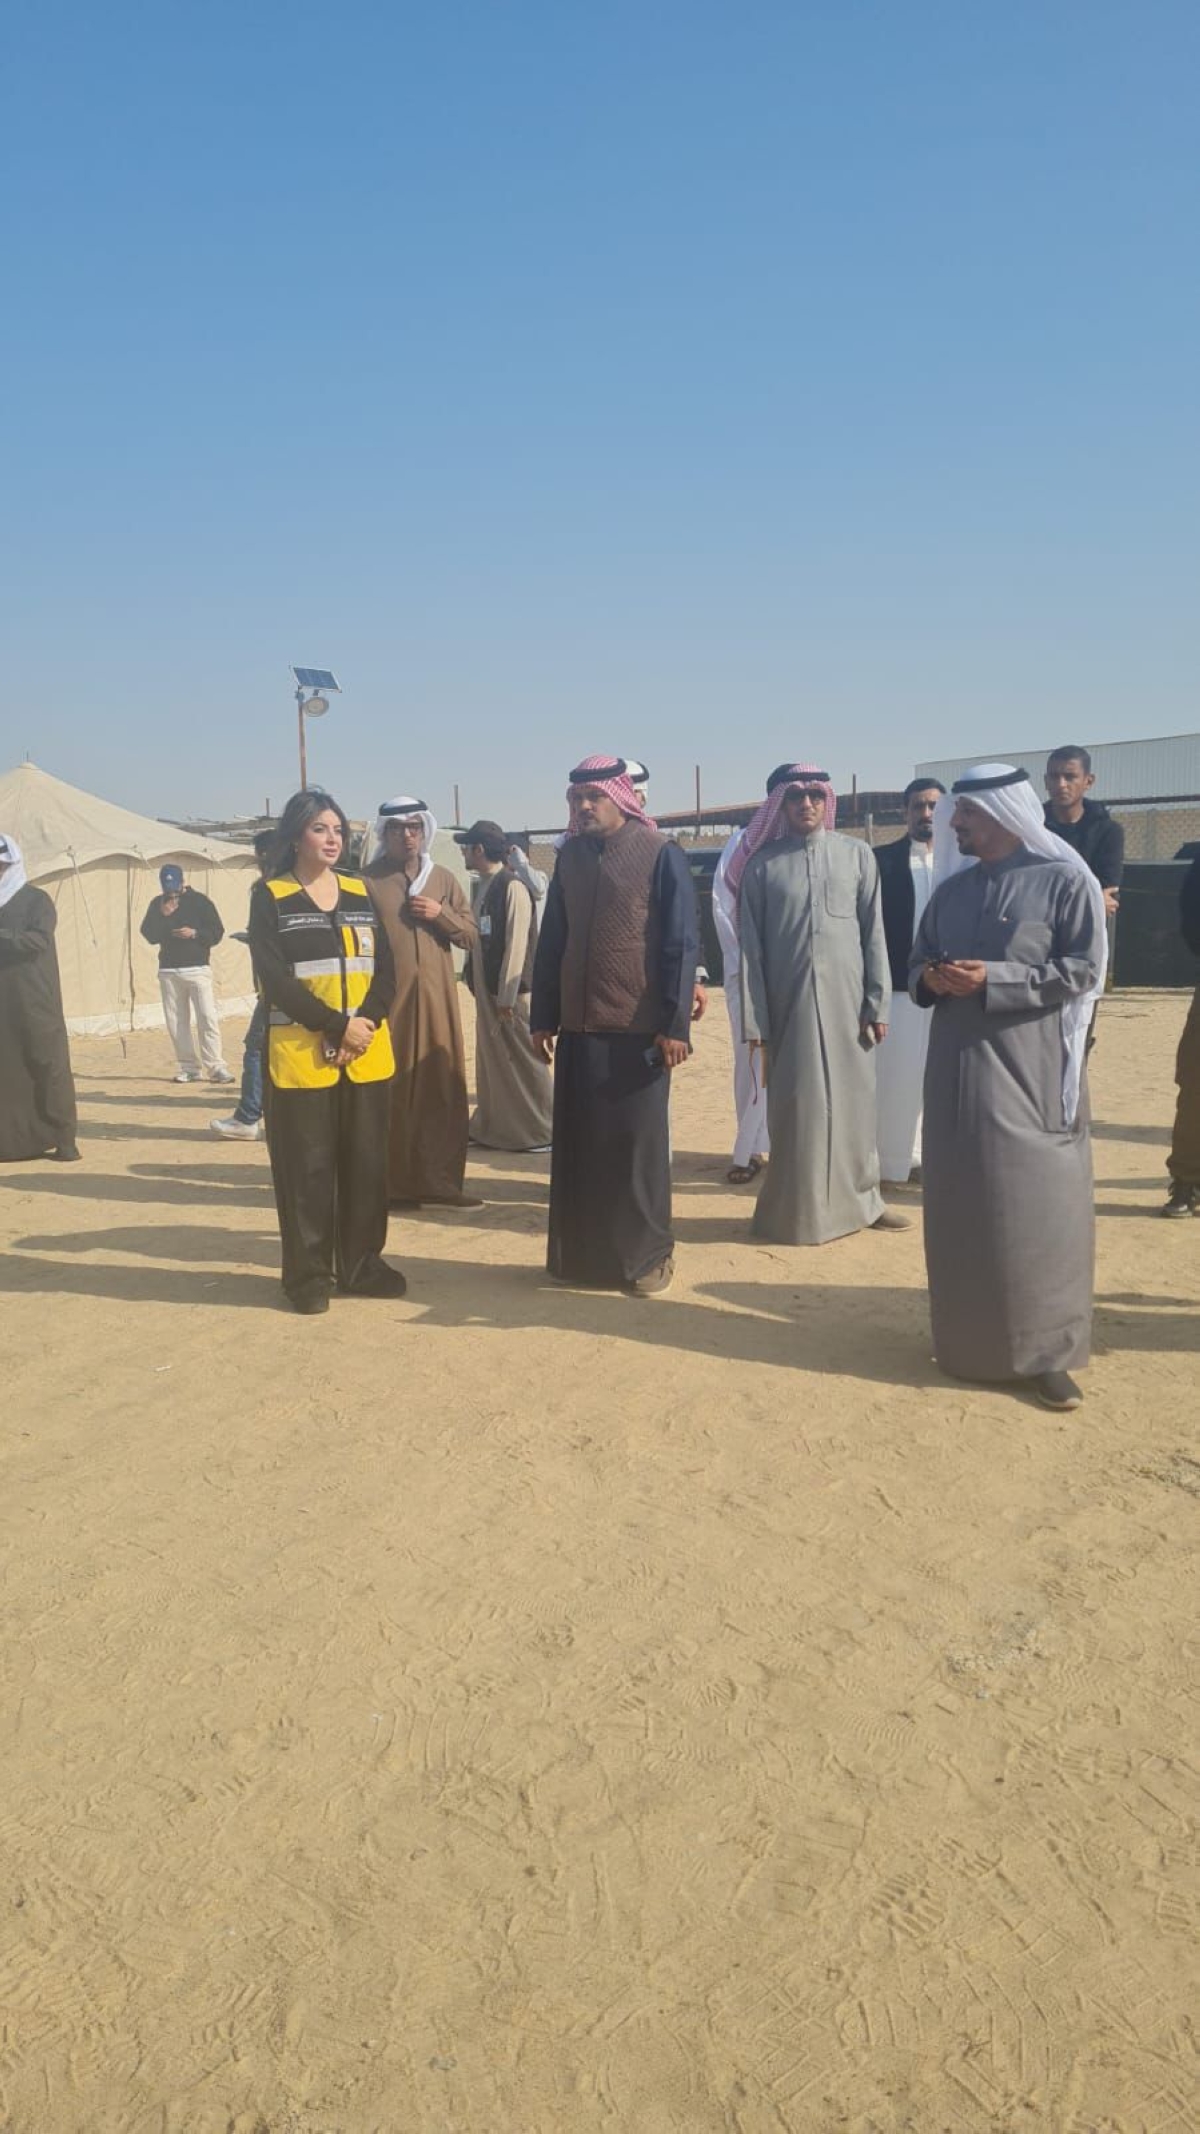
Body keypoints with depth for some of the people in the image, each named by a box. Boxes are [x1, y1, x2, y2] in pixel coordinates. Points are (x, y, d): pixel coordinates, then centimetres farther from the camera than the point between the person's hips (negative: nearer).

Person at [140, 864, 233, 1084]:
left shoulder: (200, 901, 1)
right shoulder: (158, 904, 11)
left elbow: (217, 932, -1)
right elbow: (148, 935, 5)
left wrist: (194, 933, -16)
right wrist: (163, 916, -9)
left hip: (197, 969, -4)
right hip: (168, 971, 4)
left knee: (207, 1019, -11)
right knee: (176, 1022, 4)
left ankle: (216, 1067, -10)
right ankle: (189, 1068, 10)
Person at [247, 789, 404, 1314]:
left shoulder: (361, 892, 12)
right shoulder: (269, 897, 0)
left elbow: (385, 968, 6)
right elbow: (276, 979, -9)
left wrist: (366, 1022, -11)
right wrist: (339, 1026, -14)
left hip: (368, 1052, 4)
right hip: (301, 1054, -4)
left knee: (367, 1163, 6)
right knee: (307, 1167, 0)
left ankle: (362, 1264, 19)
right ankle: (308, 1274, 11)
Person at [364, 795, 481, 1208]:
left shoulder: (444, 879, 12)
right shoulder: (368, 881, 1)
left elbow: (470, 933, 12)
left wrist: (441, 915, -6)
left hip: (436, 997, 3)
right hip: (386, 997, -3)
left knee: (442, 1088, 3)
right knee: (389, 1089, 1)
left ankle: (439, 1181, 9)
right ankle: (390, 1183, 9)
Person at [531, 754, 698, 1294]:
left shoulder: (661, 856, -6)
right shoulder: (570, 857, 9)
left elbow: (680, 944, -8)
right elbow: (551, 940, 12)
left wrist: (675, 1024, -12)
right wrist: (543, 1017, 10)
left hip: (639, 1027, -4)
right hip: (578, 1025, 5)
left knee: (638, 1143, 3)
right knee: (579, 1143, 8)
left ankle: (647, 1254, 16)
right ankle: (581, 1252, 20)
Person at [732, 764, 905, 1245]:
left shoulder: (857, 855, 5)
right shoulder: (761, 864, 2)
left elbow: (874, 934, 4)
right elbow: (751, 948, 0)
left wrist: (878, 1003, -2)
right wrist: (754, 1020, -4)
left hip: (847, 1001, 1)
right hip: (789, 1003, -1)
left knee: (853, 1101, 8)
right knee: (798, 1107, 2)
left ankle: (859, 1198, 22)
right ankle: (799, 1211, 13)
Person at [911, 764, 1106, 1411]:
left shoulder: (1064, 880, -4)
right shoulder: (951, 889, 13)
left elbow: (1083, 969, -10)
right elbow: (917, 961, 18)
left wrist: (992, 980, -17)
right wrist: (930, 978, -6)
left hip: (1029, 1069, -5)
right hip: (956, 1066, 5)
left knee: (1034, 1206, -3)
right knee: (959, 1206, 9)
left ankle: (1046, 1352, 7)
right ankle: (968, 1340, 23)